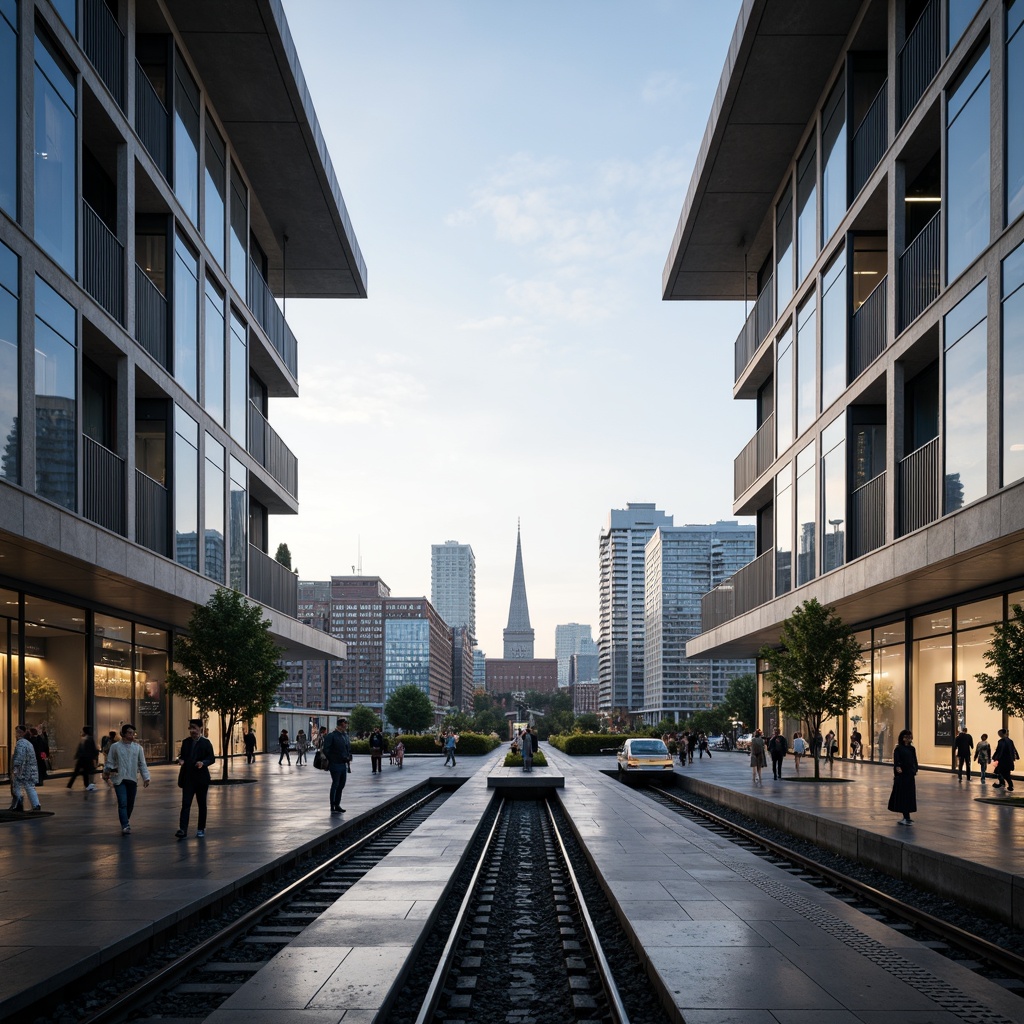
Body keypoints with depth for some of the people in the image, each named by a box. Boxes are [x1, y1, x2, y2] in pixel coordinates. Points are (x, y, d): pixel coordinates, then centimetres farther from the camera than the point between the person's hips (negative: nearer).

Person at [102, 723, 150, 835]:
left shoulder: (138, 747, 5)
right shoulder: (115, 747, -1)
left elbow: (142, 764, 7)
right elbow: (109, 762, 4)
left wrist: (146, 778, 2)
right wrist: (106, 775, 3)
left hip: (132, 779, 3)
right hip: (119, 779, -3)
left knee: (130, 804, 11)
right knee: (122, 803, -12)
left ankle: (126, 821, 32)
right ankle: (125, 826, -13)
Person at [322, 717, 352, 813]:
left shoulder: (346, 735, 12)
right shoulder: (332, 736, -13)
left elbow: (349, 747, 22)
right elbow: (325, 749, -15)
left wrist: (349, 758, 12)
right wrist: (330, 759, -12)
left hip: (344, 764, 8)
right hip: (335, 764, -8)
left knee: (341, 785, 13)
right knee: (335, 785, -4)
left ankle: (337, 805, 24)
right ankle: (333, 808, 1)